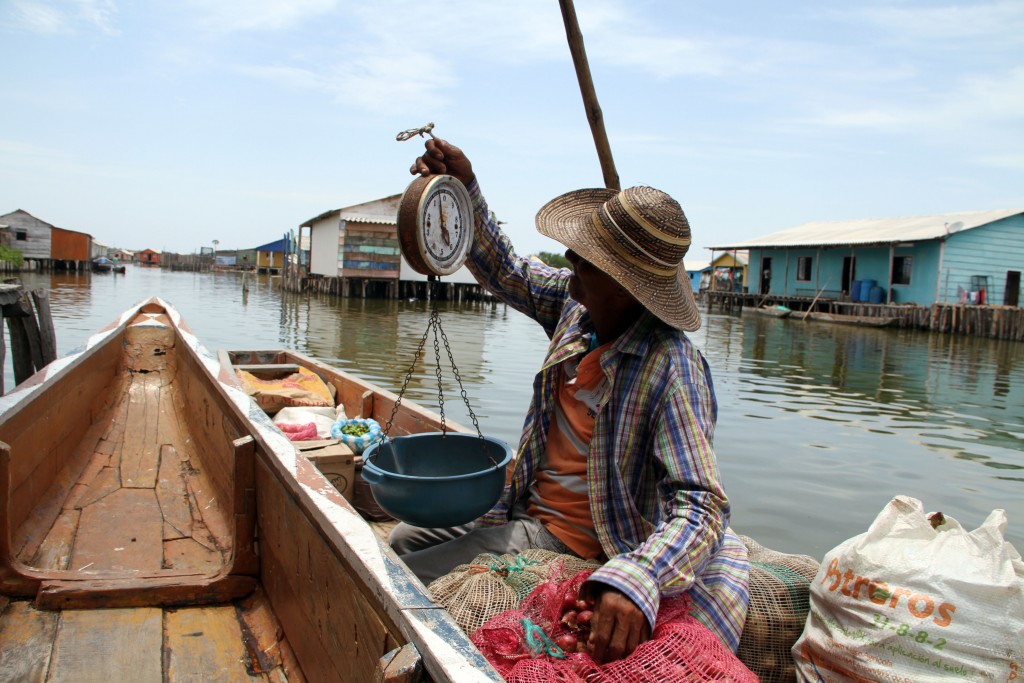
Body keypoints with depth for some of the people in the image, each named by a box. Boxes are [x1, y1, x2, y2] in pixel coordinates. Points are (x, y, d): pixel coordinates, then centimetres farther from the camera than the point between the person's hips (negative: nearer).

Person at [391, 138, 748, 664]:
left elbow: (700, 506, -35)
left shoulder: (669, 373, -31)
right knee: (403, 540, 18)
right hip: (526, 505, 8)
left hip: (565, 539, -8)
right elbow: (506, 273, 9)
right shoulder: (577, 304, -7)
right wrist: (464, 187, -3)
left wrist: (635, 581, -54)